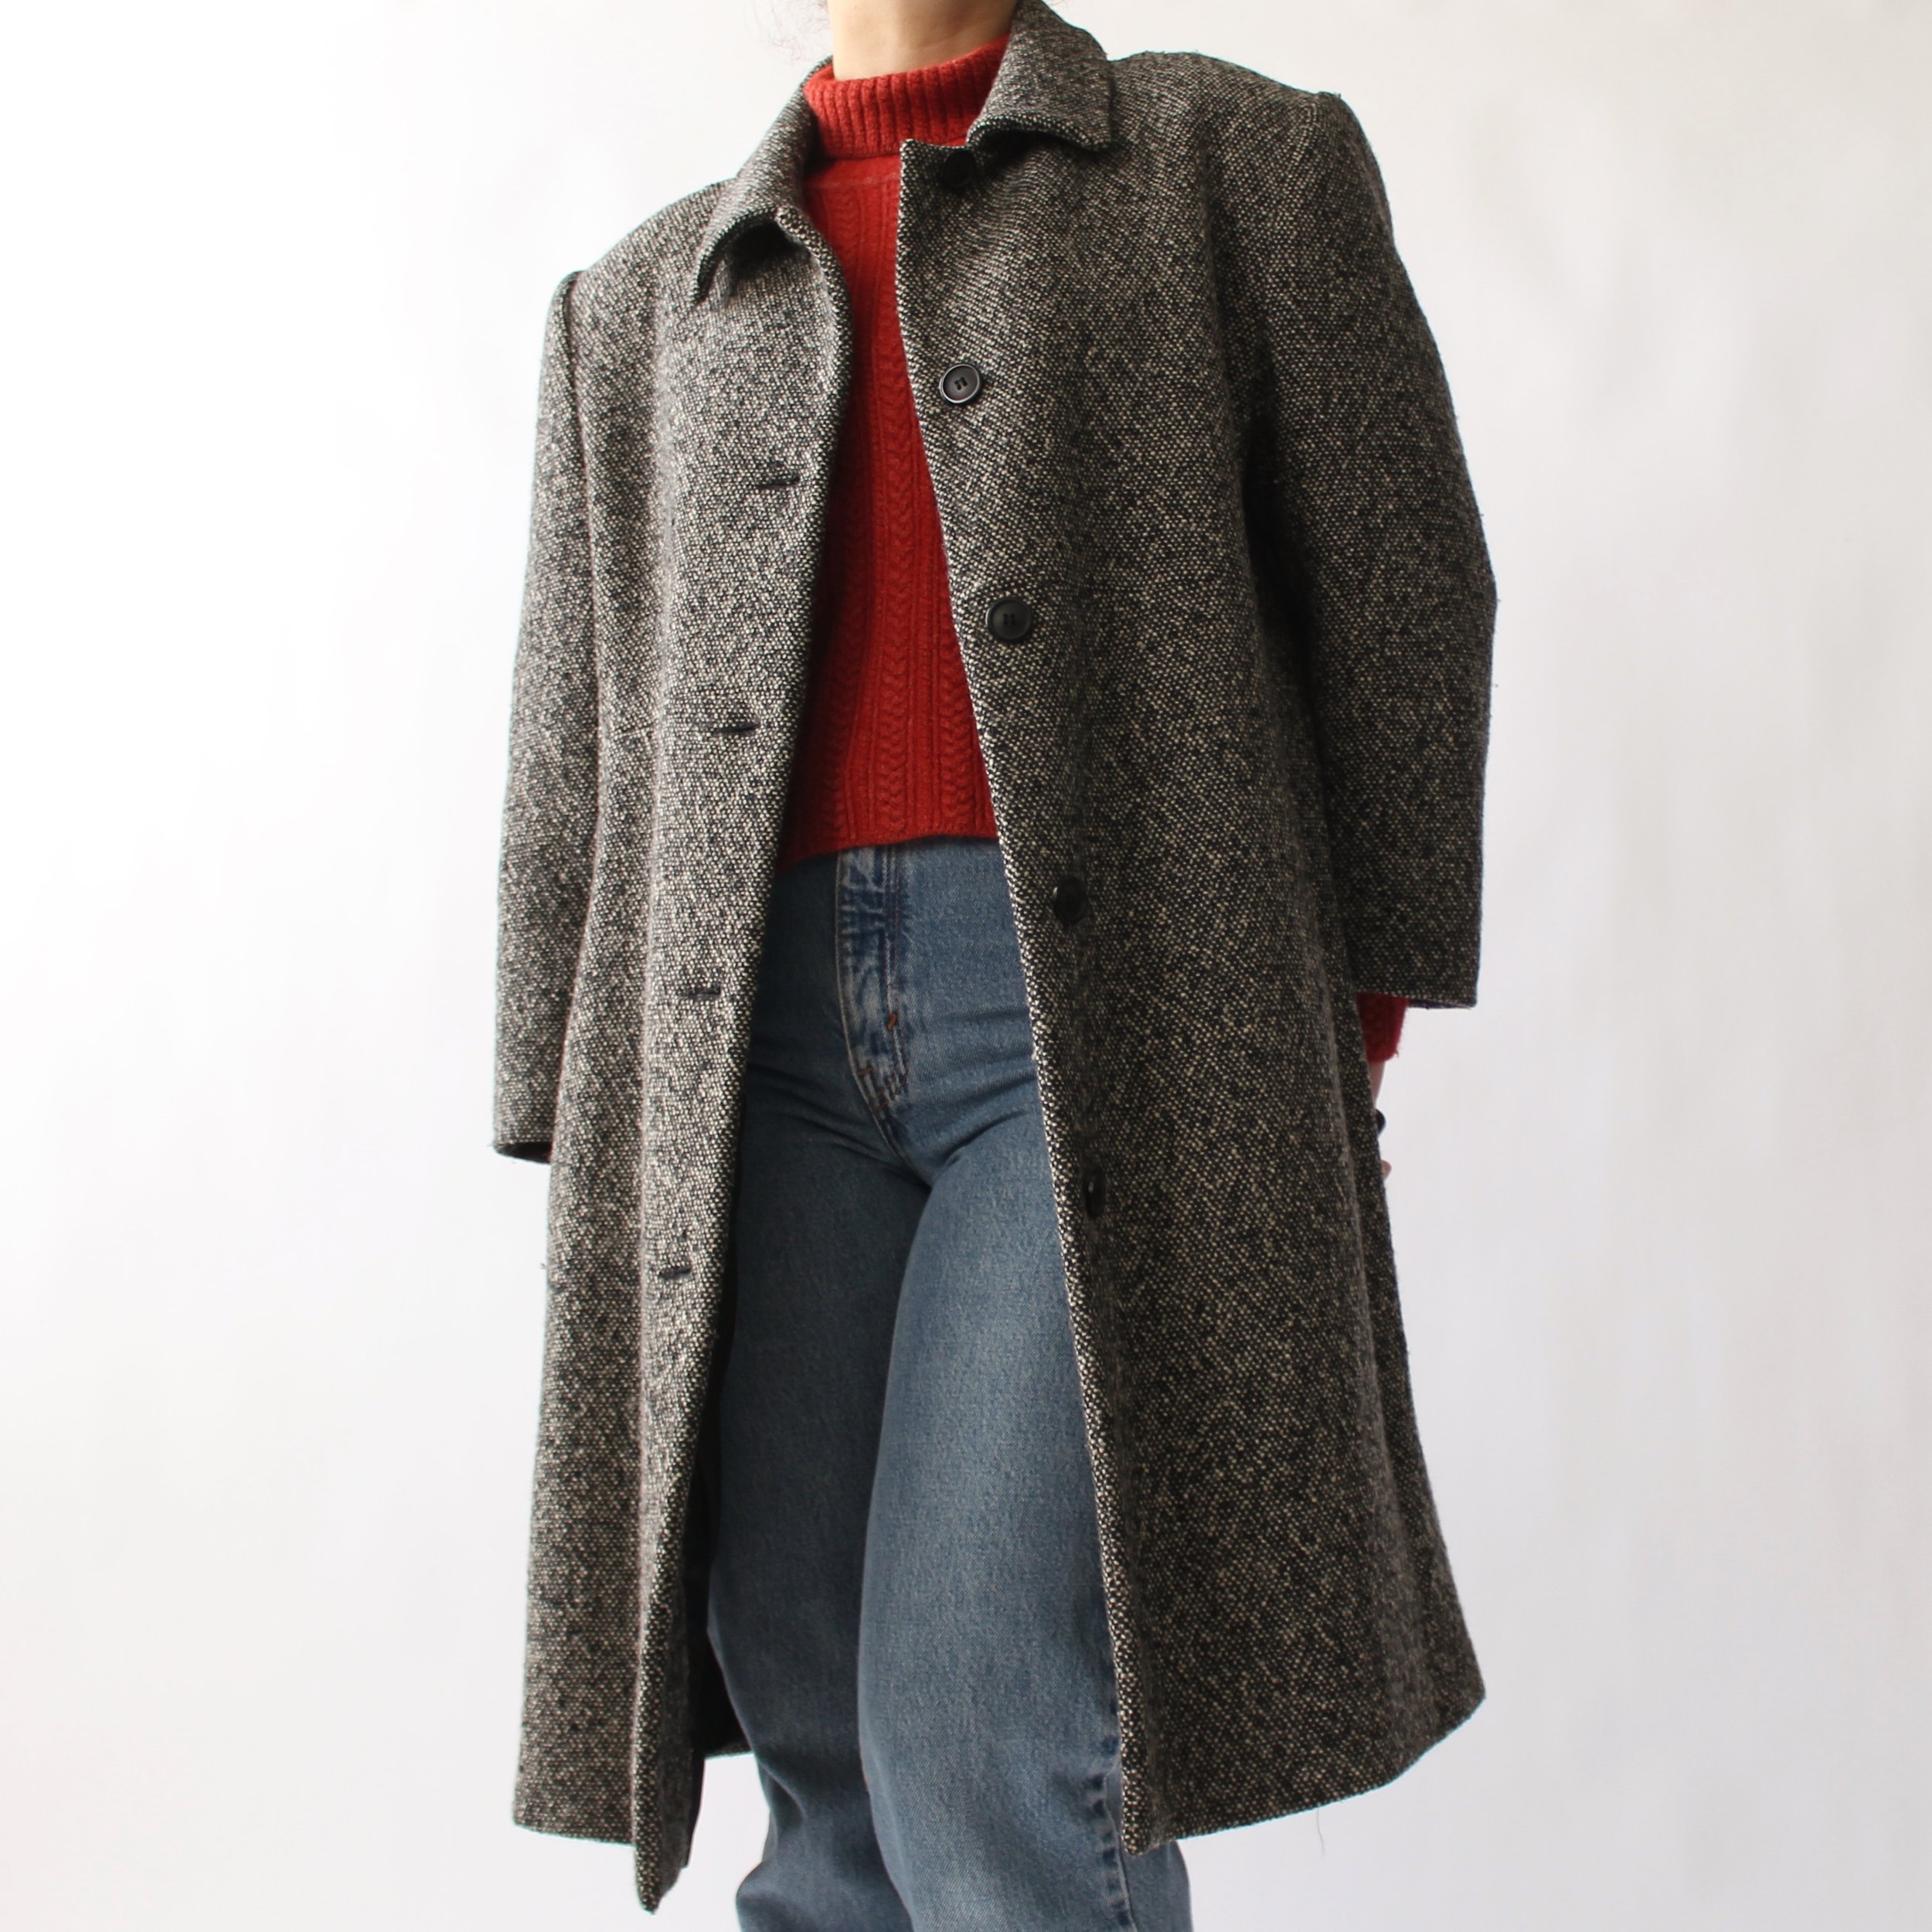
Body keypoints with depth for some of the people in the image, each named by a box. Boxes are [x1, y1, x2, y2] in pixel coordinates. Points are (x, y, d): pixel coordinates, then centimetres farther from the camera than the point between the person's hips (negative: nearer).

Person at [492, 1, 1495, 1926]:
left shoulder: (1245, 160, 13)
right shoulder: (639, 303, 20)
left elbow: (1401, 594, 9)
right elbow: (574, 760, 16)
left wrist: (1360, 1015, 4)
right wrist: (590, 1157, 11)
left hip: (1114, 1019, -3)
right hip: (764, 1051, 4)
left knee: (986, 1736, -11)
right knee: (833, 1769, 5)